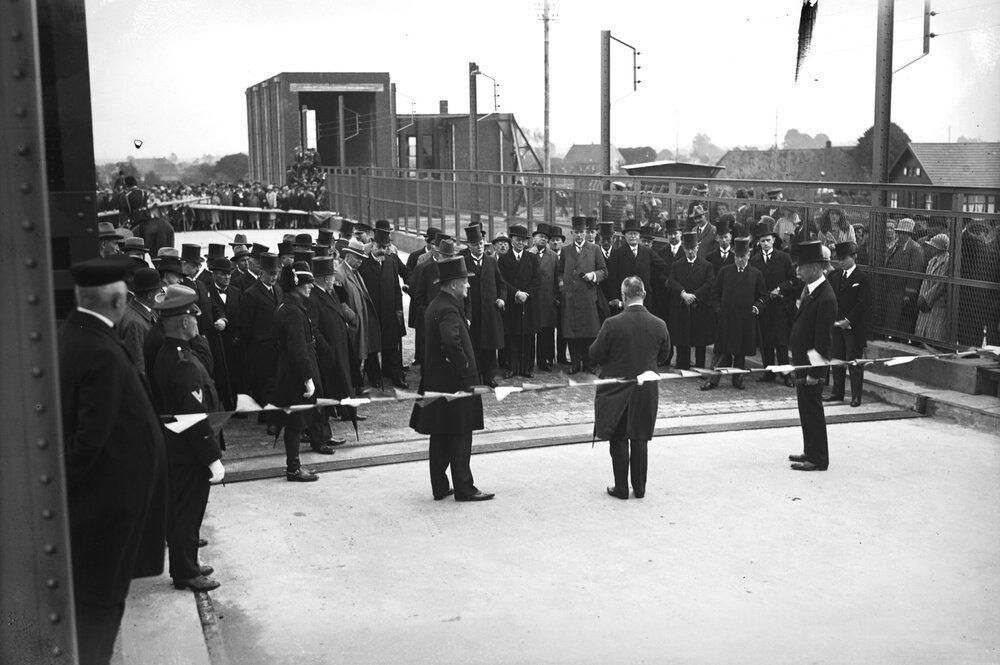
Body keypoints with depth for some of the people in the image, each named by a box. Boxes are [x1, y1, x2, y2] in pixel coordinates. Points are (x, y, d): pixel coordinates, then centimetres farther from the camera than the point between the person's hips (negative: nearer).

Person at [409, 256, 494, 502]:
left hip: (435, 381, 10)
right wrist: (466, 369, -24)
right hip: (453, 382, -9)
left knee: (440, 438, 13)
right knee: (460, 437, -1)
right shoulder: (449, 309, -19)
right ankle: (464, 488, 6)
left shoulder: (435, 305, 12)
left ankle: (440, 488, 19)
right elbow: (452, 341, -35)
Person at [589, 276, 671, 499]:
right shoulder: (659, 325, -7)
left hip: (616, 390, -3)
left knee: (618, 440, 9)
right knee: (640, 440, 14)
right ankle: (639, 488, 20)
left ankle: (621, 488, 14)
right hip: (646, 391, 3)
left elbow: (595, 355, -10)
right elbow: (664, 355, 6)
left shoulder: (612, 324, -18)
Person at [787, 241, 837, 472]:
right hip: (802, 360, 9)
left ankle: (818, 459, 11)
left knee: (812, 410, 1)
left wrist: (814, 372, -21)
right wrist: (797, 361, 14)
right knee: (806, 409, 18)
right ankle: (810, 452, 31)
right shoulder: (808, 290, 7)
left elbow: (822, 340, -22)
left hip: (812, 363, -9)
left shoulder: (826, 299, -22)